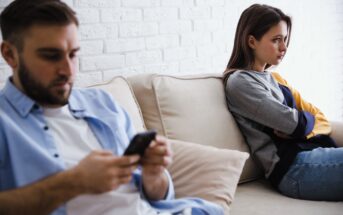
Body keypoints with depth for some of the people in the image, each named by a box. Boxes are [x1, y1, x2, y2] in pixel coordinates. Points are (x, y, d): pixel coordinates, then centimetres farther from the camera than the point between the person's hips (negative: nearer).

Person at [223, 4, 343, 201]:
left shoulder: (274, 78, 22)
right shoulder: (239, 81, -6)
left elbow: (320, 119, 14)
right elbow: (295, 123, -15)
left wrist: (300, 128, -8)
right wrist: (308, 119, 8)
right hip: (293, 167, -8)